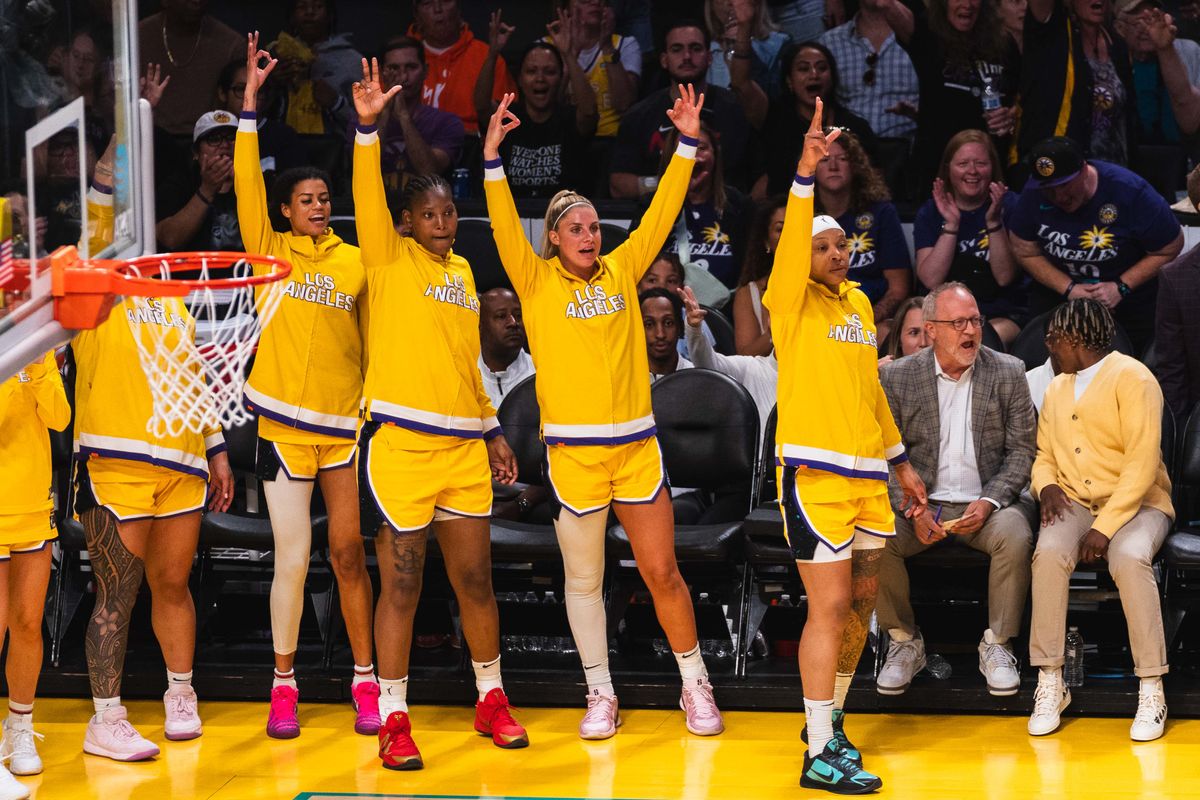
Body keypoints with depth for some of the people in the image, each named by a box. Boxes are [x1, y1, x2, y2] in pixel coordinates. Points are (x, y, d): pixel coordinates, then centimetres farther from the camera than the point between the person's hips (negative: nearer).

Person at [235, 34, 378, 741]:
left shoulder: (355, 261, 7)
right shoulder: (271, 251, 3)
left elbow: (372, 336, 13)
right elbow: (247, 185, -9)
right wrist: (251, 100, -15)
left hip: (346, 419, 2)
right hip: (285, 421, -2)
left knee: (349, 553, 4)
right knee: (292, 558, -3)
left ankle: (365, 681, 12)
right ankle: (284, 684, 9)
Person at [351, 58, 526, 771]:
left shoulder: (463, 271, 16)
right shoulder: (390, 258, 0)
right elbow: (367, 198, -18)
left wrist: (493, 430, 20)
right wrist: (367, 128, -31)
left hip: (463, 444, 5)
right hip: (400, 439, -5)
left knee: (475, 578, 10)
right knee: (401, 583, -2)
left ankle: (492, 700, 24)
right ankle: (394, 719, 4)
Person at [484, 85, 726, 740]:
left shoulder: (620, 272, 8)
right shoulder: (537, 282, 1)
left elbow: (661, 214, 7)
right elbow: (505, 227, -11)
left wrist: (687, 143, 2)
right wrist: (493, 157, -21)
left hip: (636, 444, 2)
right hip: (572, 450, -2)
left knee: (662, 571, 4)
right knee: (583, 579, 6)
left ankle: (695, 684, 16)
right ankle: (600, 694, 18)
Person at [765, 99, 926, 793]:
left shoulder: (860, 304, 13)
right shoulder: (793, 301, -6)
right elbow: (793, 240, -25)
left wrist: (901, 461, 23)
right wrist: (806, 172, -37)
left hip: (868, 474, 7)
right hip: (815, 473, -7)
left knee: (862, 602, 13)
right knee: (831, 606, -9)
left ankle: (829, 717, 30)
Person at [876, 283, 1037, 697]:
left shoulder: (1008, 373, 2)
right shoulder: (897, 377, 2)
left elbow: (1022, 449, 1)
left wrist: (989, 503, -14)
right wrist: (912, 510, -16)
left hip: (986, 504, -1)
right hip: (922, 503, 1)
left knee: (1015, 535, -33)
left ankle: (996, 647, -14)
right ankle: (904, 643, -8)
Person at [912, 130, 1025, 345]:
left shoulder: (1010, 206, 1)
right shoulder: (930, 212, 7)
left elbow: (1004, 277, -9)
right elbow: (931, 280, -7)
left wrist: (994, 222, -20)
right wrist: (951, 225, -14)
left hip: (1003, 315, -2)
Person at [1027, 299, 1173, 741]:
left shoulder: (1131, 378, -7)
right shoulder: (1057, 389, 16)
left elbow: (1142, 461, -15)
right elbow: (1044, 455, 21)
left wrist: (1105, 527, -21)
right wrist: (1046, 485, -4)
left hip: (1135, 503, -5)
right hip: (1074, 504, 5)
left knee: (1130, 558, -36)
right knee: (1049, 552, -29)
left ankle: (1151, 690, -29)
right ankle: (1050, 682, -26)